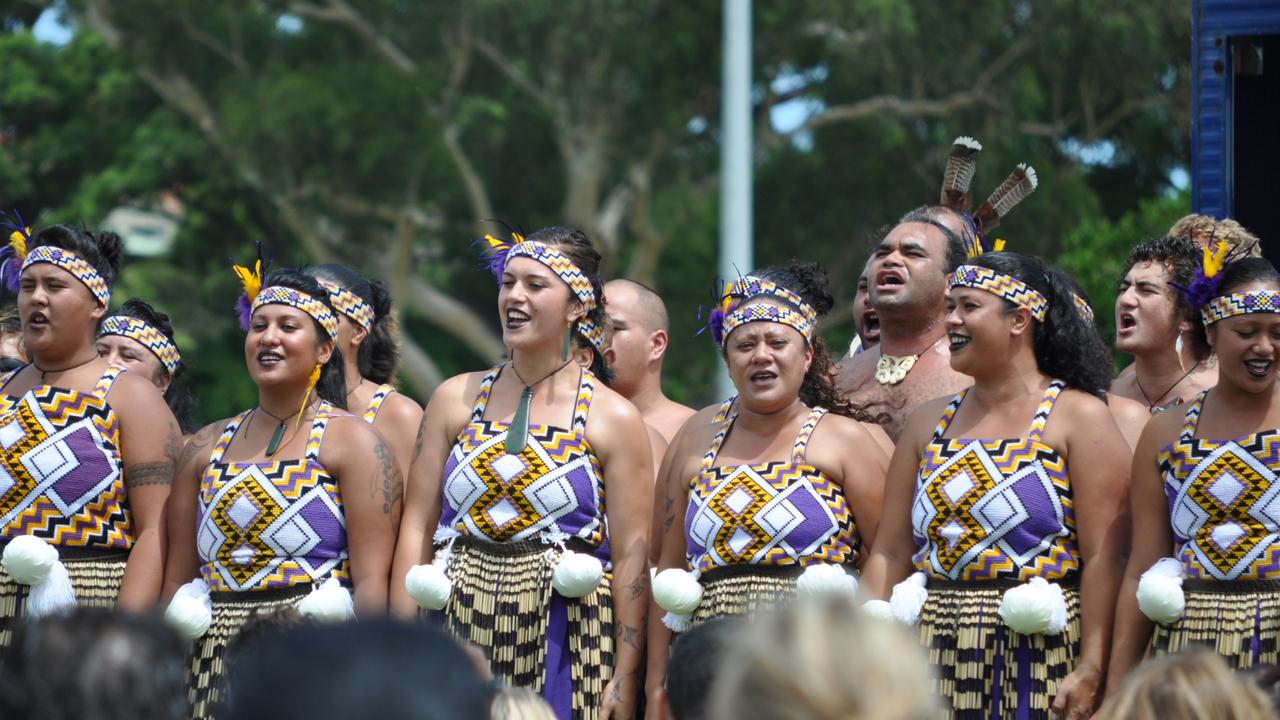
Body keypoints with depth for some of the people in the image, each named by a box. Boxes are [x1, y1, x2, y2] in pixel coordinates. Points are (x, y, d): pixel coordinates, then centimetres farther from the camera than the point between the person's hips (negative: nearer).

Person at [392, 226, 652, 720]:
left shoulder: (612, 418, 2)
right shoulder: (456, 399, 10)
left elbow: (632, 556, -2)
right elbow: (417, 527, 8)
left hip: (562, 639, -2)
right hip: (457, 629, 3)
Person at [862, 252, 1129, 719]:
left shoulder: (1078, 416, 0)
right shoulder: (929, 422, 16)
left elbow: (1103, 558, -8)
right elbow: (890, 554, 13)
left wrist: (1090, 672, -17)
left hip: (1037, 660, -5)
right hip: (936, 657, 5)